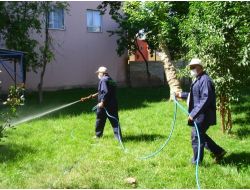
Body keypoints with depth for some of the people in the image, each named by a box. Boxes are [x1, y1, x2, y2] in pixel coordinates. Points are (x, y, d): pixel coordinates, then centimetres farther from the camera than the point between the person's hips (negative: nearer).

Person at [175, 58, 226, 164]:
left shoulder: (205, 80, -19)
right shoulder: (198, 79, 14)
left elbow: (205, 99, -27)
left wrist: (193, 114, -30)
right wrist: (181, 95, 29)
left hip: (203, 116, -10)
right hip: (199, 115, 10)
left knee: (196, 137, 0)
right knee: (201, 136, 20)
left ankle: (196, 162, 15)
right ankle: (218, 152, 31)